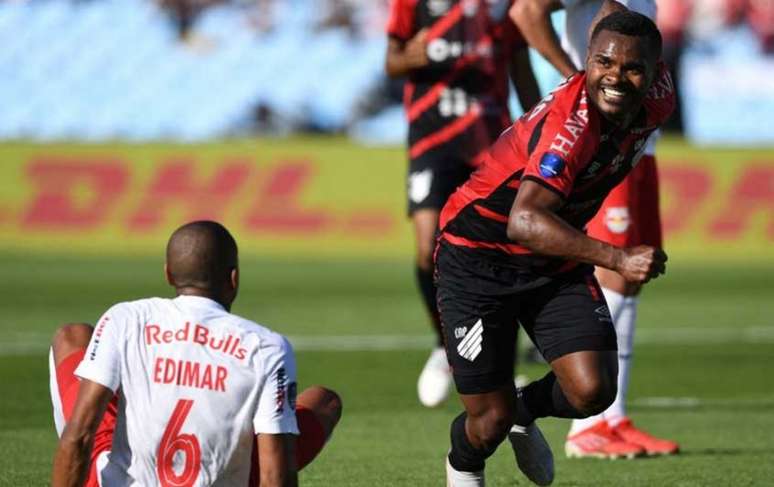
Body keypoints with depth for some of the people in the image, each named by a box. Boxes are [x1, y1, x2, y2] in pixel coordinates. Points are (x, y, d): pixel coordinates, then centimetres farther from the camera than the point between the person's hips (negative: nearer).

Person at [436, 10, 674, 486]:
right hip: (478, 260, -6)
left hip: (557, 261, 6)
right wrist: (617, 258, -53)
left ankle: (525, 411, 22)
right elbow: (524, 222, -45)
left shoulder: (657, 98, -10)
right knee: (491, 421, -4)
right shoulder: (570, 121, -33)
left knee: (593, 392, -14)